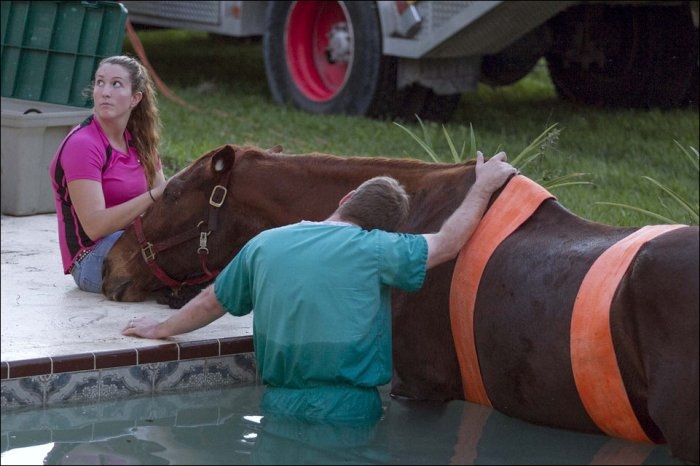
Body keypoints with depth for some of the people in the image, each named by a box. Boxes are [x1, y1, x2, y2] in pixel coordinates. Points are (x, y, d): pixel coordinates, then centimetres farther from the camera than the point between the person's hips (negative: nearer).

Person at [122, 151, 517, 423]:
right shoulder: (373, 249, -6)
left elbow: (212, 302, 21)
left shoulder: (265, 245, 9)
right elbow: (447, 244, 3)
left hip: (278, 406, 4)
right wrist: (484, 187, 18)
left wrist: (162, 329, 40)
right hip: (348, 411, -4)